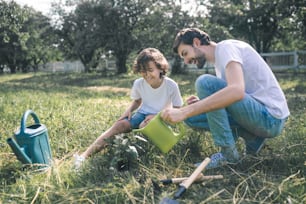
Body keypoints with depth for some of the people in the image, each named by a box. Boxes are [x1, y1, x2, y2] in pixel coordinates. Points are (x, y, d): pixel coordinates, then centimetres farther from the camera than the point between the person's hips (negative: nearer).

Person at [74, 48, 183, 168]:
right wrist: (129, 110, -9)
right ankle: (84, 156, -28)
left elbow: (177, 110, -10)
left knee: (144, 126, -37)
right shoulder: (139, 84, -7)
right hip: (143, 113, 3)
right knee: (120, 125, -22)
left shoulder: (171, 85, -18)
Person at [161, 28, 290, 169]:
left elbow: (236, 91, -31)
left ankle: (228, 153, -13)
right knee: (191, 115, 5)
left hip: (271, 117, -9)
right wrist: (202, 104, 0)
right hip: (257, 115, 9)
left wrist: (184, 111, -33)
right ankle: (252, 138, 5)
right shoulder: (219, 61, 16)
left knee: (205, 82, -22)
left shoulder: (226, 47, -12)